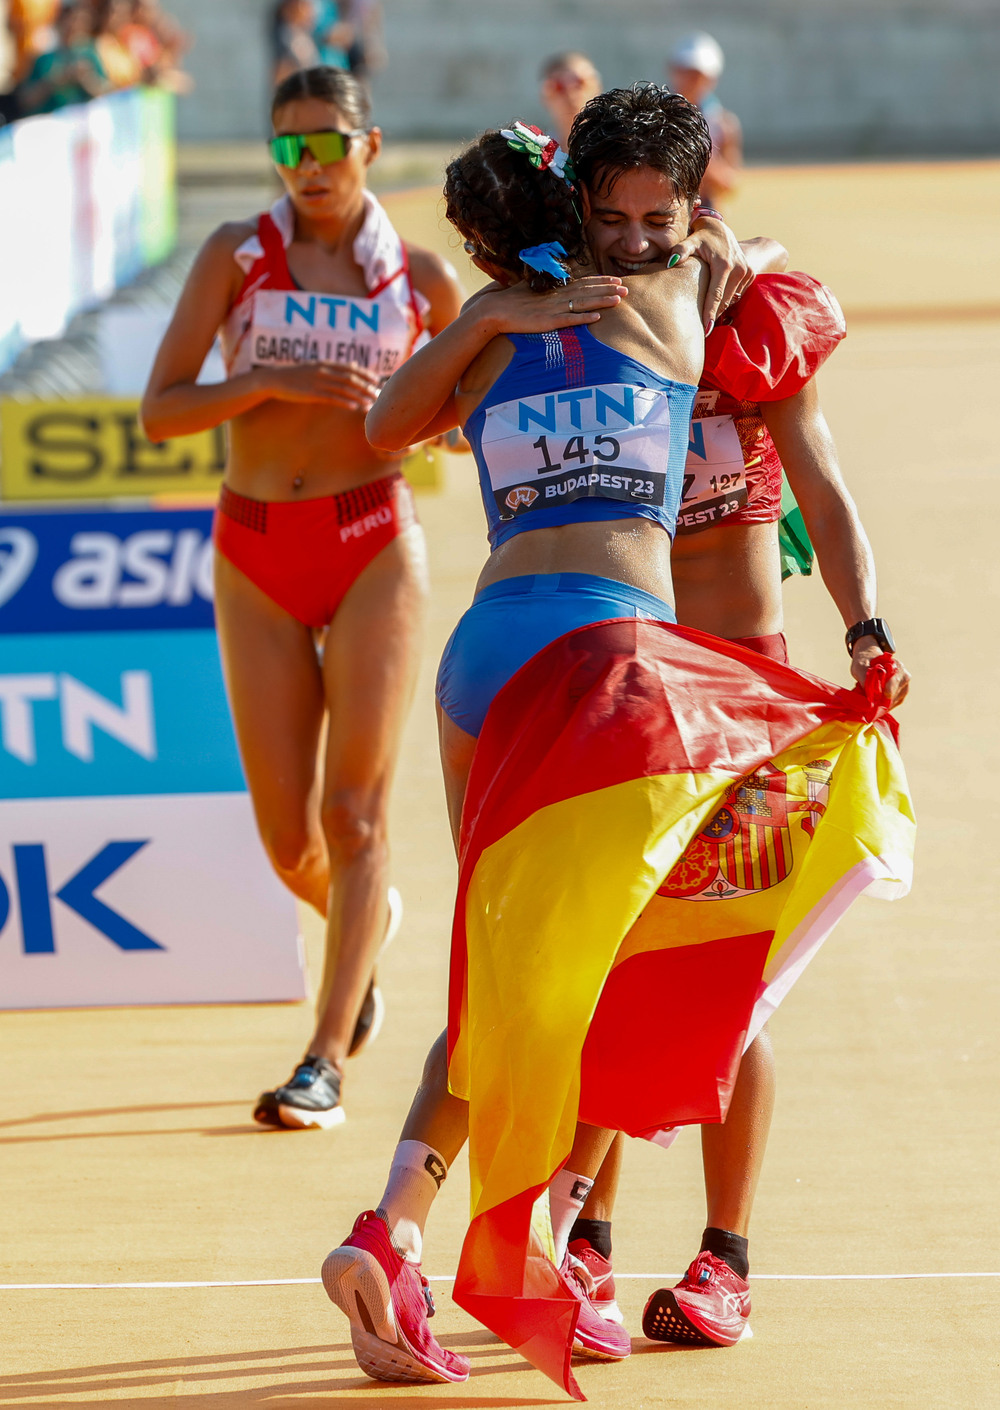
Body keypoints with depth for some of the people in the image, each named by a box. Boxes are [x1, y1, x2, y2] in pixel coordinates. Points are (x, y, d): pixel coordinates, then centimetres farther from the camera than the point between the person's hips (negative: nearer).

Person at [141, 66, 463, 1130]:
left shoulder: (421, 278, 4)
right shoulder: (236, 256, 3)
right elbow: (160, 412, -3)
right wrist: (275, 381, -17)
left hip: (373, 542, -1)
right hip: (257, 551, 1)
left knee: (354, 813, -9)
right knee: (287, 840, 2)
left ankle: (325, 1063, -6)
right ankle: (360, 924, 37)